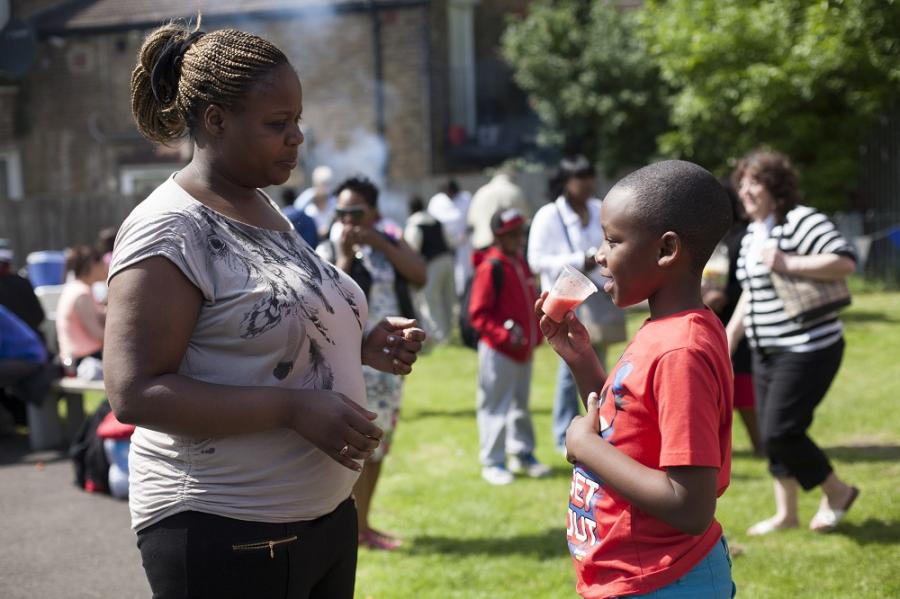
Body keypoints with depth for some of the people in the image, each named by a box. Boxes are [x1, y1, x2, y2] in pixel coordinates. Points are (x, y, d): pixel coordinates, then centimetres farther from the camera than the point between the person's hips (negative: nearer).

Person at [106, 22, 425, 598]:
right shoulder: (169, 230, -15)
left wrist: (363, 345, 4)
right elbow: (134, 392, -21)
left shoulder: (266, 209, 11)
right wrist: (296, 408, -26)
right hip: (224, 532, -8)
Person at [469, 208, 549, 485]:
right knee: (495, 406, 0)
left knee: (521, 403, 18)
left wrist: (536, 335, 13)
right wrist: (505, 334, -24)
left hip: (524, 349, 8)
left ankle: (522, 454, 29)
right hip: (498, 351, -8)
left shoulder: (521, 262, 9)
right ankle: (492, 462, 8)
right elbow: (478, 314, -18)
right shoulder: (490, 267, -16)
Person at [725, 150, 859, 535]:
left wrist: (788, 263, -27)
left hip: (807, 350, -9)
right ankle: (786, 513, 24)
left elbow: (845, 261, -25)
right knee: (772, 435, 11)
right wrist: (730, 337, 19)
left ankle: (837, 492, 12)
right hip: (767, 353, 9)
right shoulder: (752, 233, 13)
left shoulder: (801, 221, -15)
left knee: (779, 431, -10)